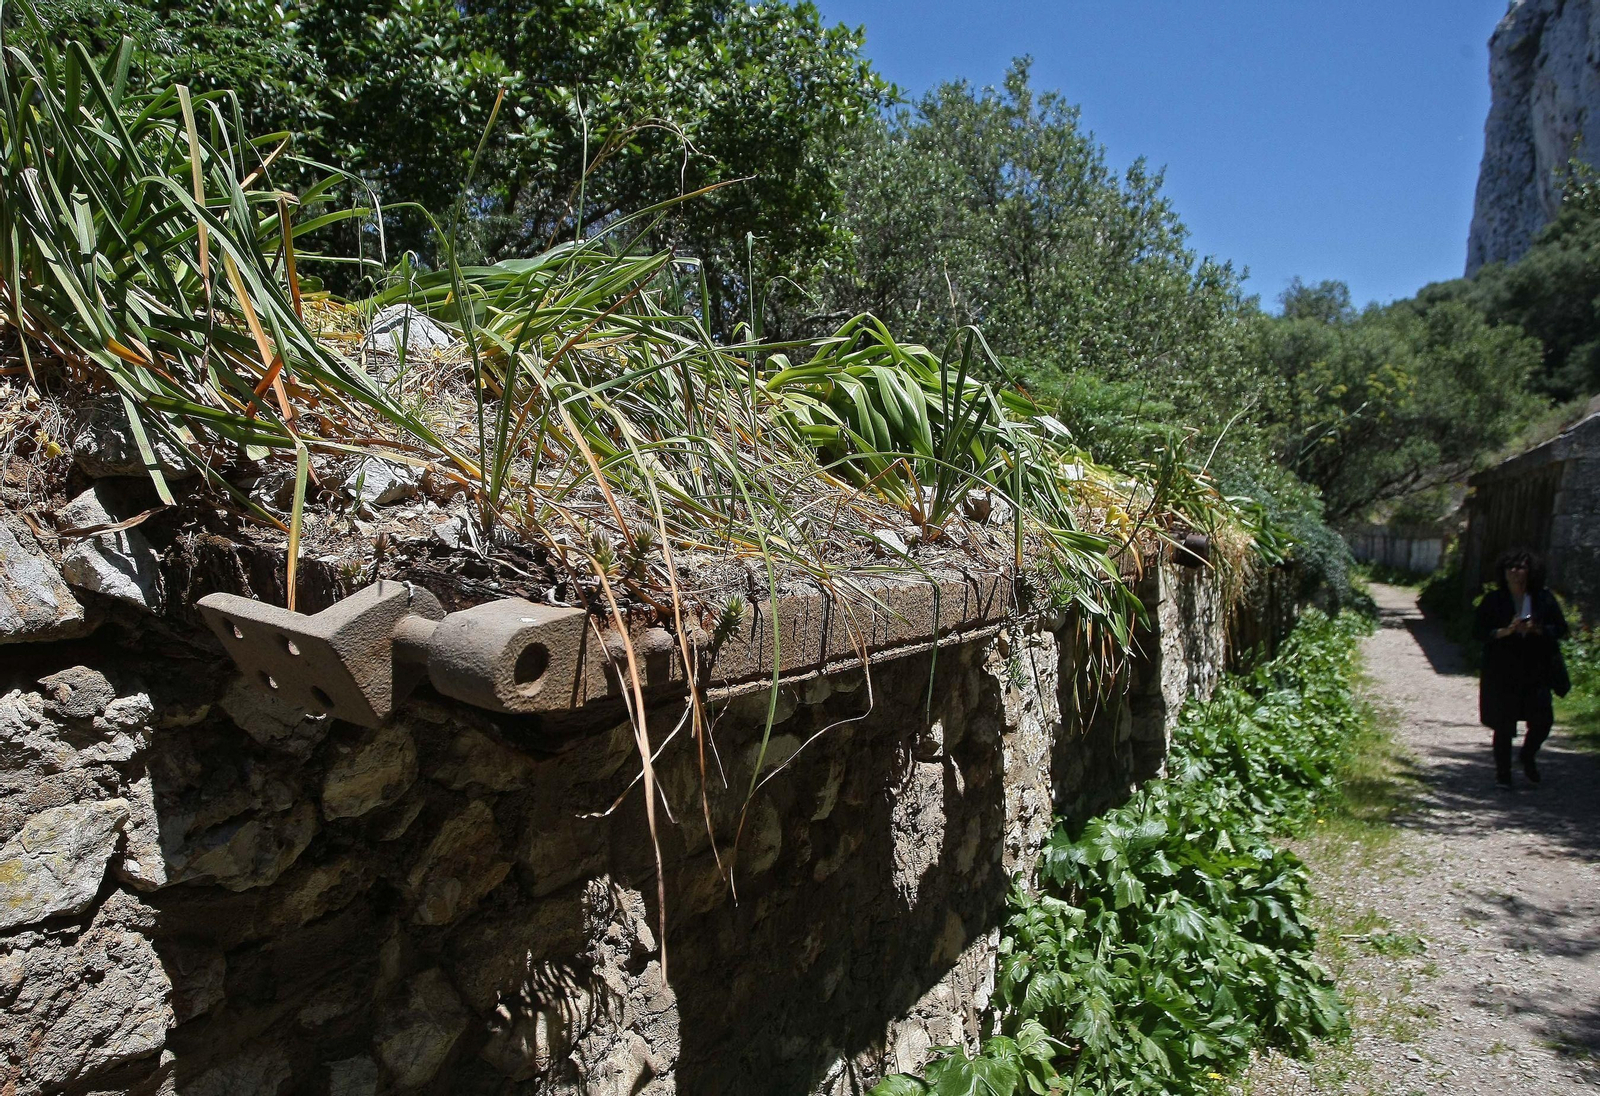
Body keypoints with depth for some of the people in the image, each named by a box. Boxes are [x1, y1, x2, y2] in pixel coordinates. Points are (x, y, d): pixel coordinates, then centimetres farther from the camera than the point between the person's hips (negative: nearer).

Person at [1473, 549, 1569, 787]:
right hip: (1502, 674, -1)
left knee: (1542, 720, -2)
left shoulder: (1544, 599, 2)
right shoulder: (1493, 600, -2)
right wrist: (1506, 631, -19)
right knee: (1503, 725, 2)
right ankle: (1502, 773, 17)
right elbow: (1480, 631, -3)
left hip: (1536, 672, 2)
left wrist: (1537, 629, -15)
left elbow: (1561, 628, 4)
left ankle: (1528, 757, 30)